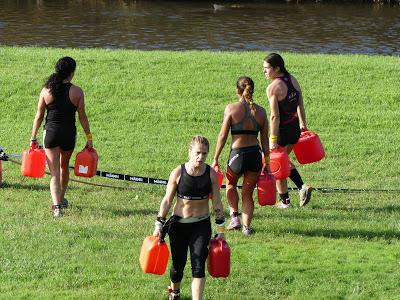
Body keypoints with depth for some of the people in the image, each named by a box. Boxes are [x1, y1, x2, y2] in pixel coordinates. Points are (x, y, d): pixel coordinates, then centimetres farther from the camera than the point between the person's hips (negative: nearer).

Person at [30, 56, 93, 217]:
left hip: (51, 132, -1)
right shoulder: (77, 92, -6)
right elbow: (82, 117, -3)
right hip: (69, 133, 1)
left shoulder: (46, 90, -4)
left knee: (54, 172, -1)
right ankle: (61, 199, 41)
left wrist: (33, 138, 7)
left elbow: (39, 116, 0)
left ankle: (57, 205, -17)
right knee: (64, 167, 24)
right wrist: (89, 138, 5)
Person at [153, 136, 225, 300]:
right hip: (179, 224, 0)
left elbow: (217, 202, 2)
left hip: (201, 225, 0)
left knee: (198, 264, -13)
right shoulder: (178, 173, -10)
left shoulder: (211, 174, -6)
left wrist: (220, 230, 4)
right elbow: (167, 200, -2)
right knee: (178, 264, 12)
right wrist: (159, 225, -3)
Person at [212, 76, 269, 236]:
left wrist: (215, 159, 4)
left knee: (231, 184, 28)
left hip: (238, 153, -3)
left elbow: (223, 136, -4)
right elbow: (265, 140, 8)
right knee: (248, 193, 18)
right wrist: (267, 163, 16)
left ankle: (234, 216, 17)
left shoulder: (231, 108, -6)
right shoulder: (260, 111, 4)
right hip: (255, 154, 3)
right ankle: (246, 226, 10)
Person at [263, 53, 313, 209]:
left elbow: (275, 116, -22)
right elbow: (300, 105, 11)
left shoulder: (273, 88, -20)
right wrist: (303, 123, 23)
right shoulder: (292, 79, 2)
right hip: (295, 129, 8)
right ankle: (302, 187, 11)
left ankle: (285, 201, 20)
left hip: (282, 130, -8)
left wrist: (273, 139, -19)